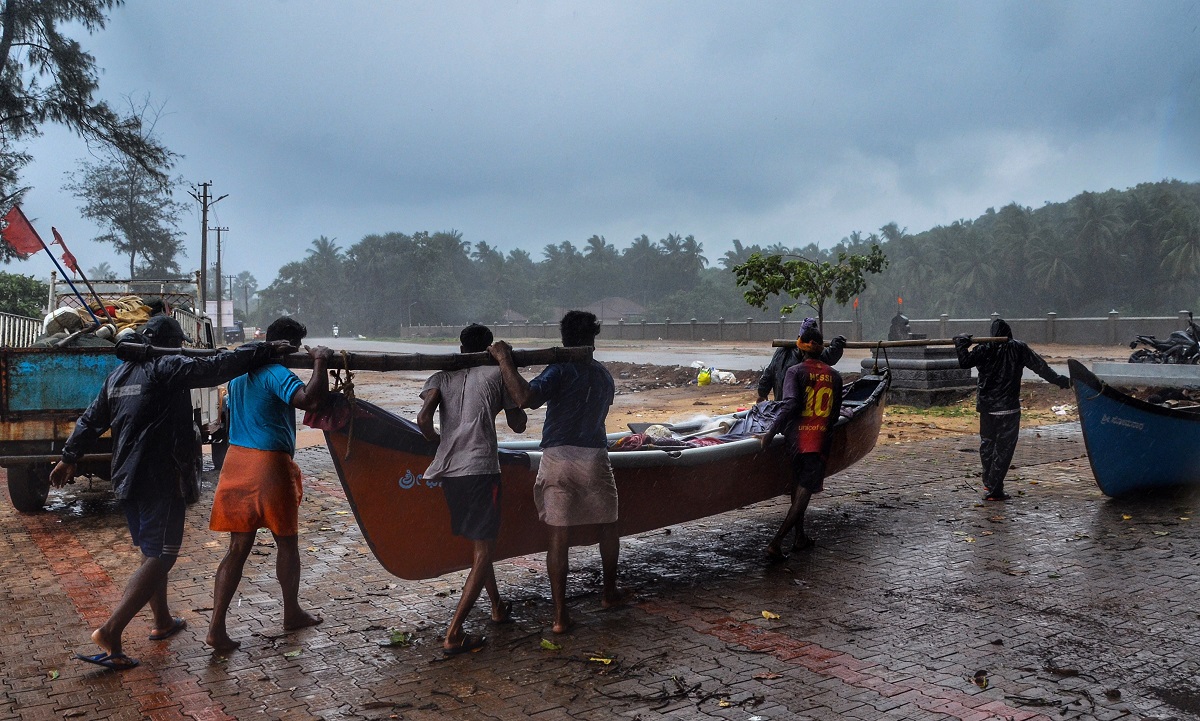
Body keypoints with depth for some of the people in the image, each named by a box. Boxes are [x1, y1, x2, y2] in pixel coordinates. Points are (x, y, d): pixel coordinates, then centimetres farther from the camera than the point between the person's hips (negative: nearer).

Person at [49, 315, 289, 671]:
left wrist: (69, 458, 31)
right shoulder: (167, 368, -11)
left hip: (127, 477, 9)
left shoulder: (118, 375, 14)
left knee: (152, 551, 19)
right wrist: (266, 351, -15)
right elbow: (217, 366, -19)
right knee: (159, 557, -6)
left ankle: (163, 621, 31)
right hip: (162, 478, -9)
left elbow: (91, 420, 21)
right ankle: (110, 632, -11)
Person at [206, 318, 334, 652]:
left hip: (237, 461, 7)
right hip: (270, 464, -7)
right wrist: (320, 363, -19)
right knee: (287, 543, 12)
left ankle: (217, 627, 4)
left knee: (238, 548, 10)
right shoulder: (277, 374, -16)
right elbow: (311, 400, -32)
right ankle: (292, 614, 28)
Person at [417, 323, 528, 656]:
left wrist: (438, 441, 17)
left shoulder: (442, 376, 14)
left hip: (447, 470, 5)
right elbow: (518, 425, 13)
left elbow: (423, 420, -3)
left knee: (479, 542, 23)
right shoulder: (498, 373, 8)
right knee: (483, 549, -2)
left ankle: (498, 606, 39)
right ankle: (453, 634, -10)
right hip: (480, 469, -5)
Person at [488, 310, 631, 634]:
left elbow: (525, 397, -21)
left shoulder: (561, 370, -4)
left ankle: (560, 615, 4)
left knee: (558, 538, 2)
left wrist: (505, 360, -14)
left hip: (556, 458, -3)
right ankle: (609, 592, 37)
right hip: (594, 458, 3)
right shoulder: (605, 376, 13)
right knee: (607, 525, 23)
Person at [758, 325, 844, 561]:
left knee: (797, 489, 17)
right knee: (804, 492, -1)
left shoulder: (796, 372, -4)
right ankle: (775, 543, -8)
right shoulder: (834, 376, 6)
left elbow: (790, 404, -18)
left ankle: (800, 538, 27)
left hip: (796, 437, -1)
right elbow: (835, 414, 10)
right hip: (821, 441, 1)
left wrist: (771, 433, -18)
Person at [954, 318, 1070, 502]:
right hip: (1009, 408, -2)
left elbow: (964, 362, -14)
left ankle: (989, 482, 30)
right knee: (1004, 448, 2)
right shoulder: (1019, 349, -3)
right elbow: (1040, 366, 1)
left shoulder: (984, 349, -5)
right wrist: (1060, 381, 10)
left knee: (986, 444, 18)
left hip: (986, 407, 2)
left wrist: (961, 342, 0)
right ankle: (995, 490, -2)